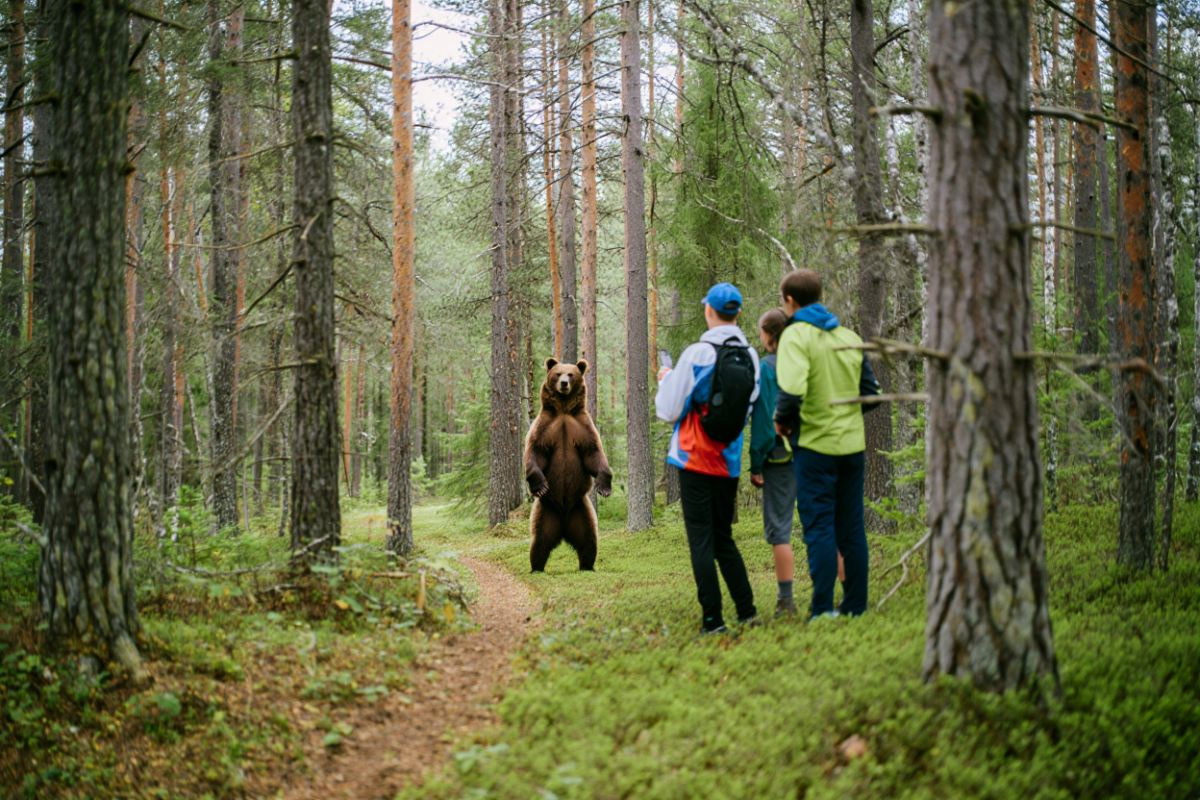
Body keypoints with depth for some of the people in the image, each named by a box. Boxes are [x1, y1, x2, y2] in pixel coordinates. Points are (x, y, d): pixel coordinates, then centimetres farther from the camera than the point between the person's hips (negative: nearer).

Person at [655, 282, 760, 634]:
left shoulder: (697, 354, -13)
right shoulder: (751, 358, 3)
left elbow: (669, 411, -10)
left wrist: (666, 380, 9)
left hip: (695, 460, -5)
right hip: (729, 462, 5)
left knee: (701, 540, -2)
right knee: (723, 538, 17)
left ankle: (712, 619, -5)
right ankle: (747, 610, 14)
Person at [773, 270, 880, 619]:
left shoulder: (797, 335, -10)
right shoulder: (849, 336, 10)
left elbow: (792, 390, -24)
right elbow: (871, 391, 14)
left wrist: (781, 419, -6)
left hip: (816, 445, -6)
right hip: (852, 443, 6)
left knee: (819, 529, -2)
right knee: (852, 529, 11)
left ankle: (823, 611, -3)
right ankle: (855, 607, 16)